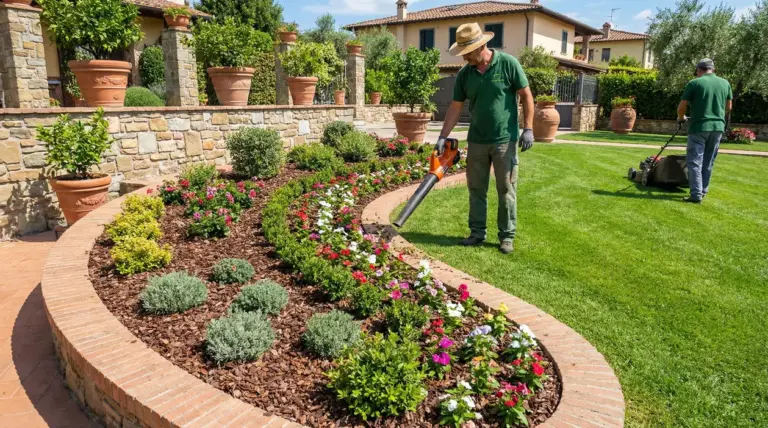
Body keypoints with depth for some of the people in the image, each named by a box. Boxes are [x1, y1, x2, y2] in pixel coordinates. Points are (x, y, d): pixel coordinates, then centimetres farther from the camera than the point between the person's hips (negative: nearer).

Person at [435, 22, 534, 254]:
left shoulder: (508, 64, -9)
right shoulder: (464, 74, 2)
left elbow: (526, 96, -4)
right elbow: (455, 108, 6)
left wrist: (528, 129, -10)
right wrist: (442, 137, 0)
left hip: (505, 141, -4)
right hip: (476, 141, 4)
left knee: (506, 190, 3)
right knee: (476, 189, 10)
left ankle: (507, 236, 13)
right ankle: (477, 232, 22)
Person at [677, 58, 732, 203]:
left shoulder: (694, 83, -5)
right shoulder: (725, 83, 9)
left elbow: (682, 106, -4)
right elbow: (729, 107, 17)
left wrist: (681, 118, 17)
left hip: (699, 127, -5)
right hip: (718, 127, 5)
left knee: (695, 162, -3)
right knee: (708, 163, 14)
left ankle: (696, 195, -9)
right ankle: (703, 191, 21)